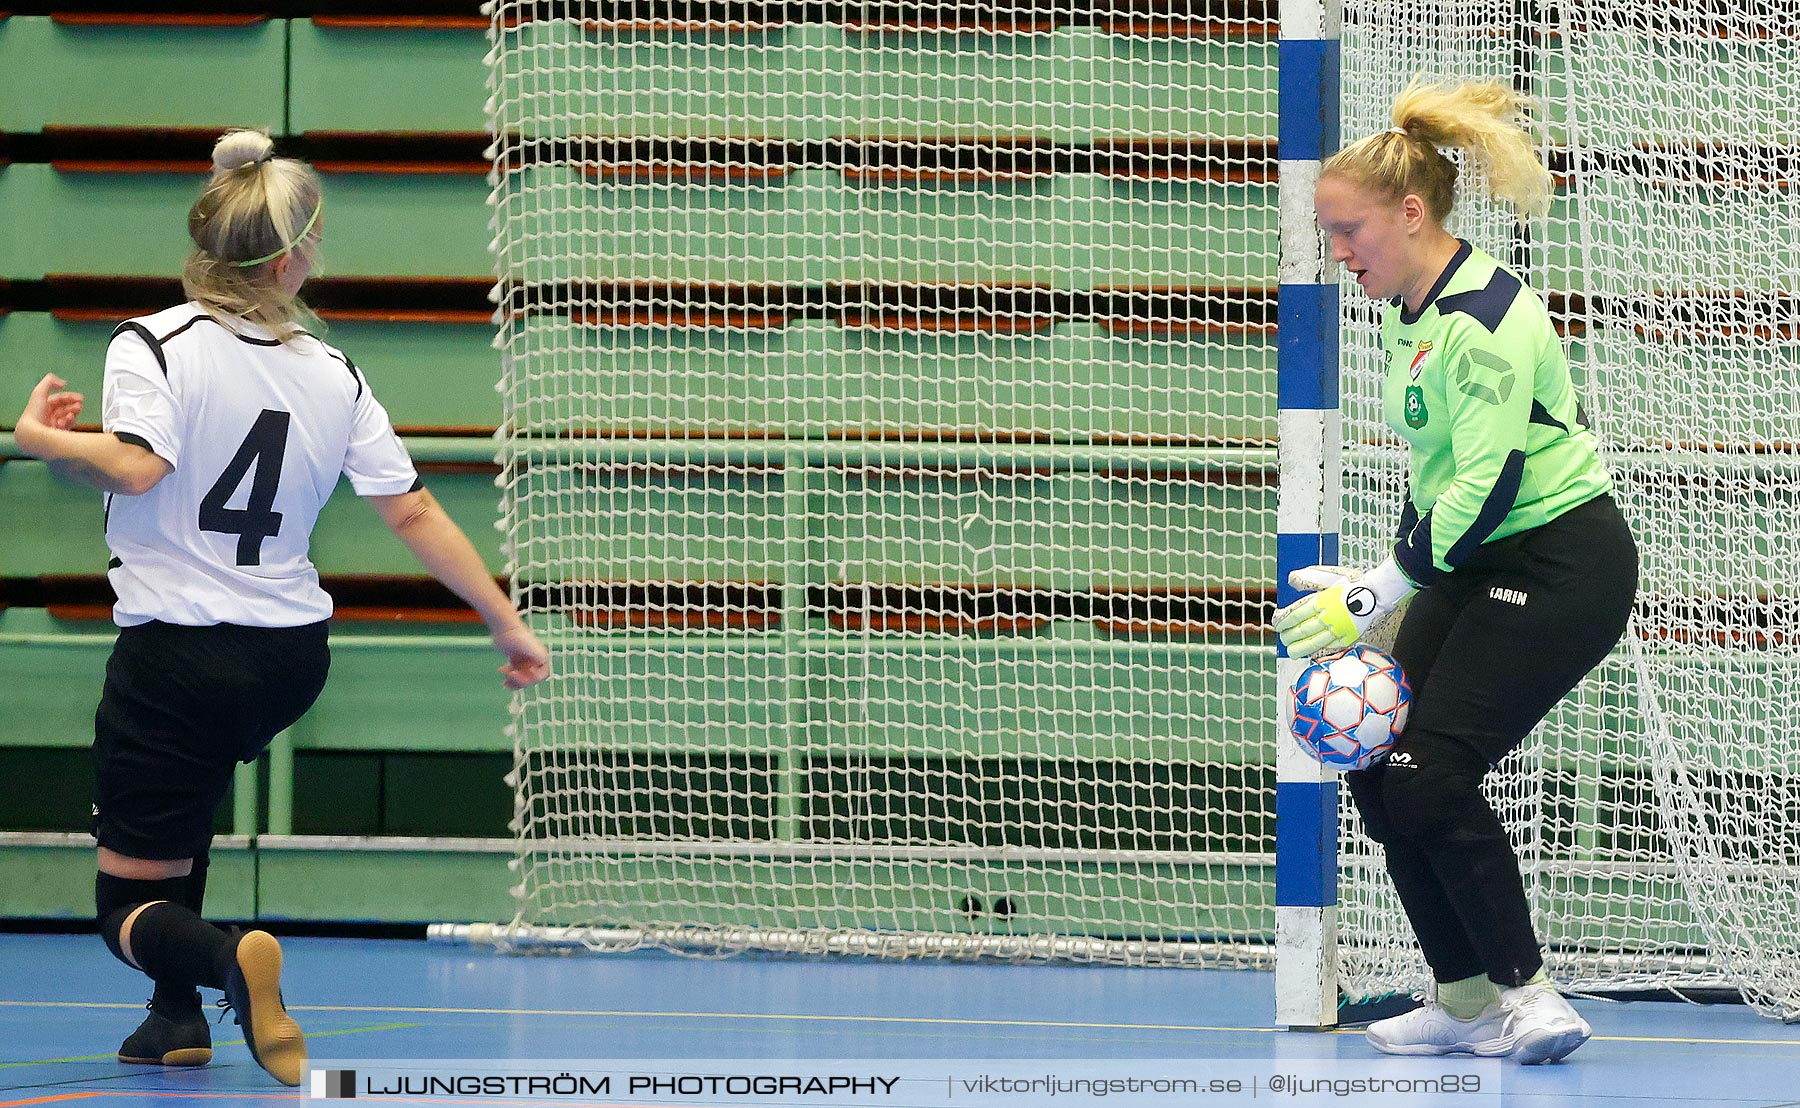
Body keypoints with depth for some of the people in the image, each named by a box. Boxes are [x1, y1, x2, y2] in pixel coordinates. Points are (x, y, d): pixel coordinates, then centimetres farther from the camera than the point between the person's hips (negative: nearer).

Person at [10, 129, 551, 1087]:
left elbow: (136, 465, -28)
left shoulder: (152, 345, -11)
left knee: (131, 908, 3)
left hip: (174, 661, -5)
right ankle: (179, 1015, 25)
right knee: (179, 794, 35)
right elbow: (413, 514, 3)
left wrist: (42, 438, -10)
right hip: (293, 657, 5)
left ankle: (228, 962, -31)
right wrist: (506, 622, 10)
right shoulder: (333, 377, 3)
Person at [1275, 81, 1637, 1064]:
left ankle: (1522, 992, -7)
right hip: (1475, 566, 10)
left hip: (1562, 566, -10)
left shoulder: (1483, 318, -21)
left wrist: (1377, 595, -24)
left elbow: (1488, 484, -27)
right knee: (1377, 767, 2)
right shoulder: (1408, 312, 8)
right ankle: (1466, 1000, 9)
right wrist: (1404, 589, 9)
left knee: (1430, 774, -16)